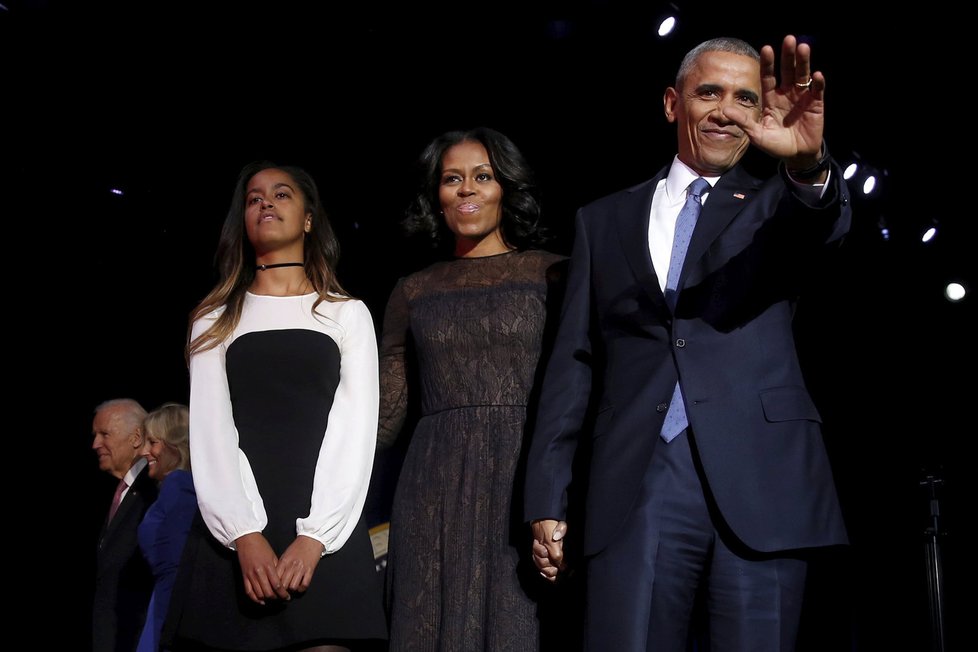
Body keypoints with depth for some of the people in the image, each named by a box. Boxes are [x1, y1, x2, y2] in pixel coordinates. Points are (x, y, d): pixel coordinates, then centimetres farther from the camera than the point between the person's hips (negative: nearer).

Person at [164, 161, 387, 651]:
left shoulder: (348, 314, 11)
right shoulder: (216, 320, 14)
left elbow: (355, 430, 2)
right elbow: (210, 432, 3)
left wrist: (315, 537, -12)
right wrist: (245, 535, -12)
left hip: (326, 536, -1)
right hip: (232, 536, 1)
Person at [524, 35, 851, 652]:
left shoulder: (774, 204, 14)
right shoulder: (604, 219, 18)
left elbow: (821, 229, -11)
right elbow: (574, 363, 13)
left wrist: (809, 165, -35)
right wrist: (548, 502, 5)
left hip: (761, 480, 0)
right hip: (638, 481, 1)